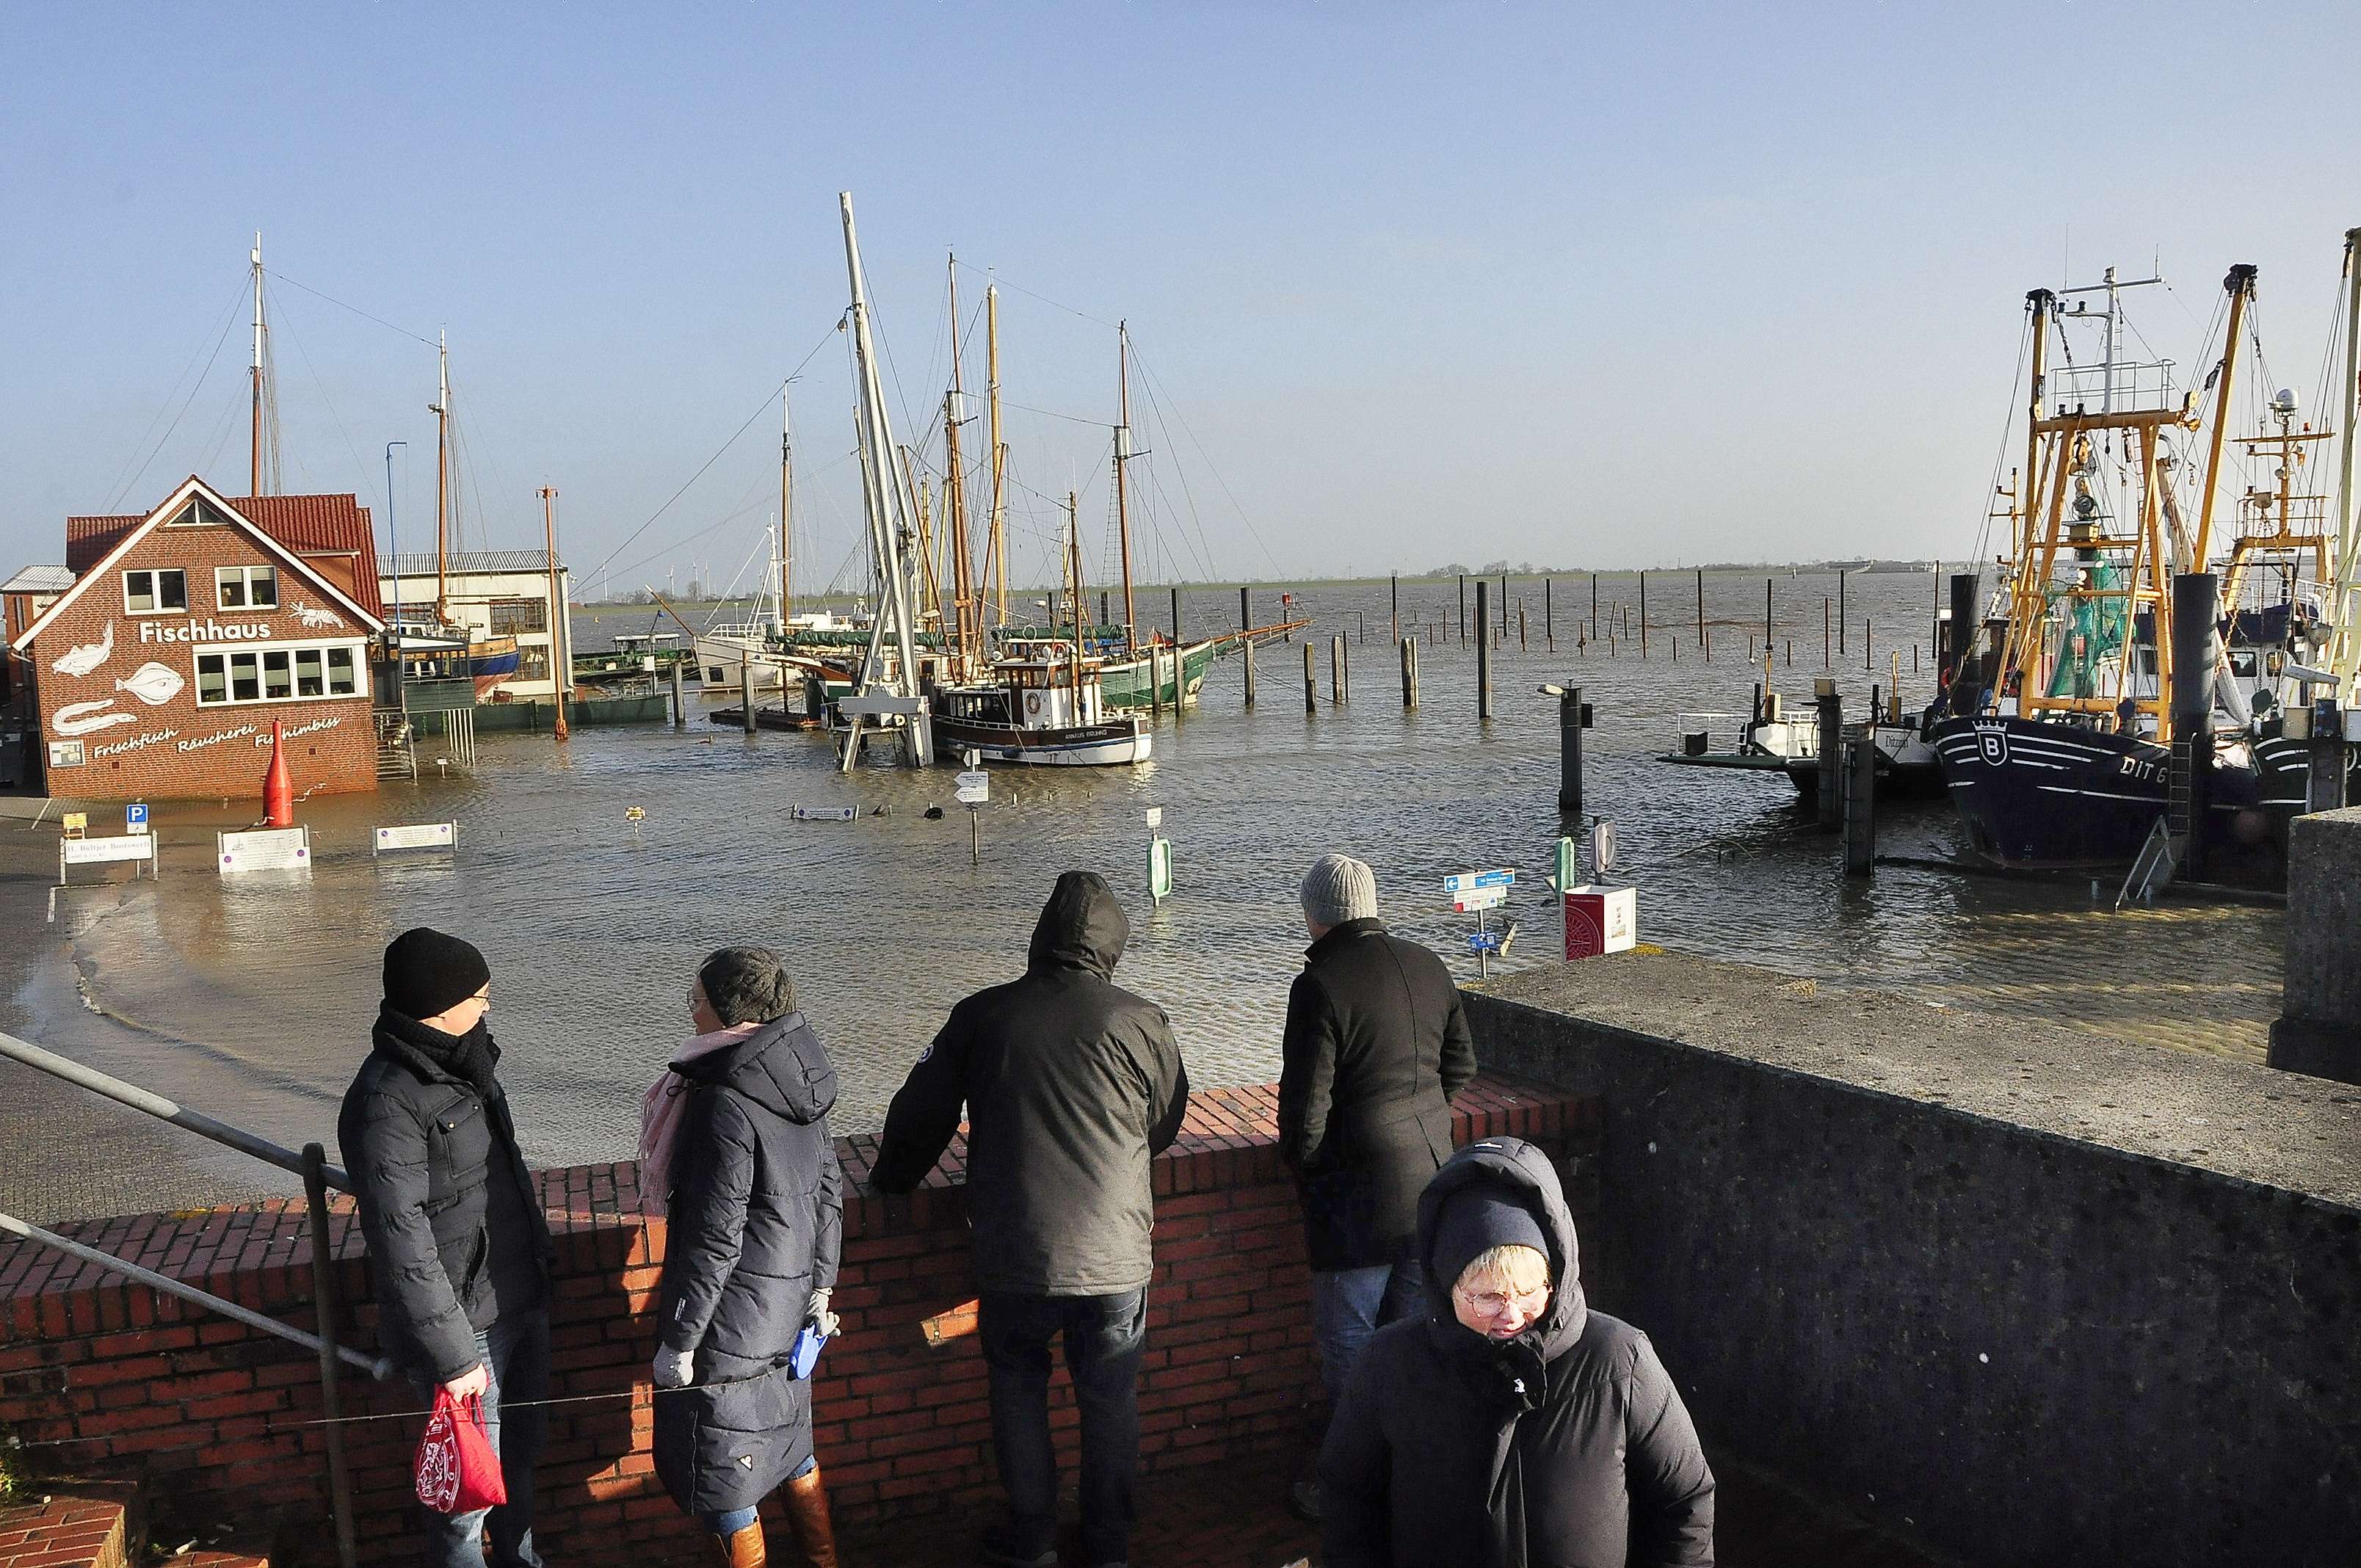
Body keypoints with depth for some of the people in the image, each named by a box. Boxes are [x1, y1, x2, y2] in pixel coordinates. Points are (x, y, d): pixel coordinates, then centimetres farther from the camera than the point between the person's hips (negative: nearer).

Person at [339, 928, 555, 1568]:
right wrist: (452, 1356, -21)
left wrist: (540, 1252, 19)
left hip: (520, 1301, 9)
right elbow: (402, 1245, -23)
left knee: (520, 1454, 24)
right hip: (464, 1323, -8)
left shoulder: (461, 1063, 5)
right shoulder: (385, 1100, -23)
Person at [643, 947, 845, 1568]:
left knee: (718, 1474, 9)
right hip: (788, 1310, 9)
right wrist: (820, 1291, 16)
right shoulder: (797, 1085, 0)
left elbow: (714, 1239, -23)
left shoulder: (727, 1104, -25)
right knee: (789, 1446, 25)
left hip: (731, 1321, -9)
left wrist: (677, 1341, -14)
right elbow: (830, 1194, 7)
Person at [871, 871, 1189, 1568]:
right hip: (1115, 1257, 0)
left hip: (1014, 1257, 0)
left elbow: (920, 1115, 6)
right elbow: (1165, 1125, 10)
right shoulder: (1142, 1022, -5)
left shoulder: (980, 1015, -3)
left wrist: (891, 1177, 26)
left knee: (1018, 1391, 20)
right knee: (1111, 1401, 15)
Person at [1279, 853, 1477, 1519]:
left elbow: (1305, 1102, -17)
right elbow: (1461, 1065, 15)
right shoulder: (1427, 967, 5)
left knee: (1349, 1342, 6)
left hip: (1359, 1195, -7)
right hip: (1432, 1177, 7)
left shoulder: (1320, 986, -17)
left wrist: (1301, 1166, 0)